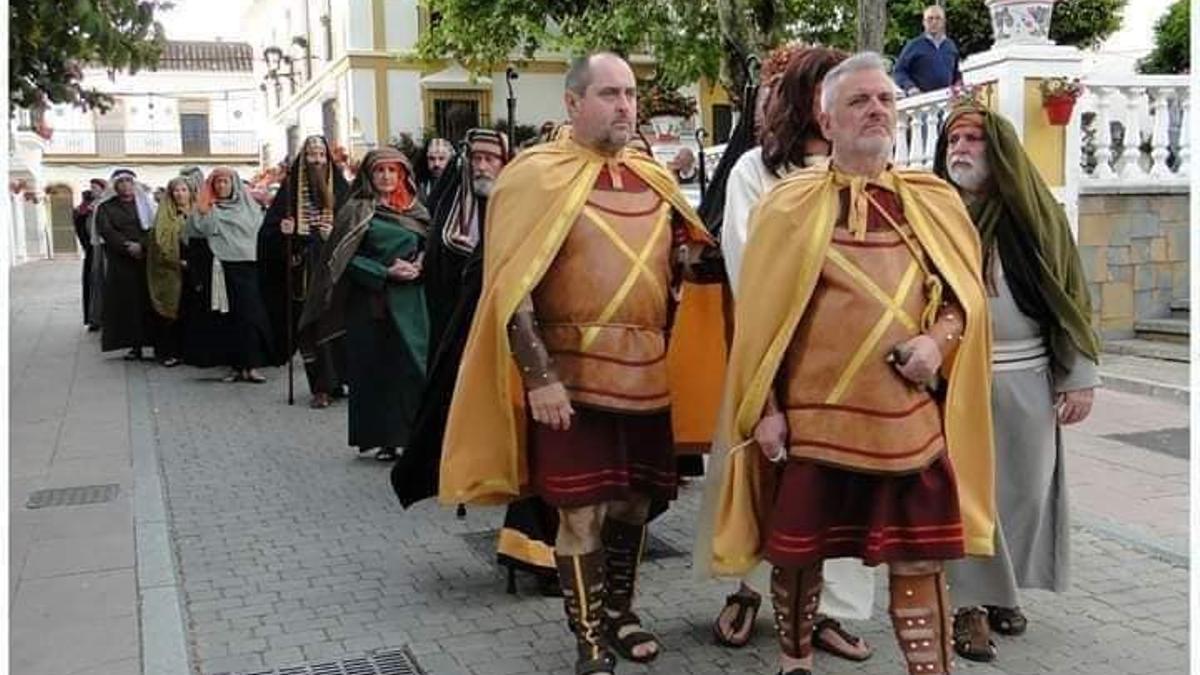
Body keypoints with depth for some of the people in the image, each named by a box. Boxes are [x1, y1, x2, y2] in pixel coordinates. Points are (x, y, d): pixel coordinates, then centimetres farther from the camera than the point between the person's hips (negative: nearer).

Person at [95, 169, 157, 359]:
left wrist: (141, 245, -15)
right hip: (120, 263, 0)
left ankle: (154, 342, -4)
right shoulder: (105, 207, 11)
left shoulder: (146, 204, 12)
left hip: (146, 260, 0)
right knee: (127, 304, -3)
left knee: (148, 303, -5)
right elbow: (106, 231, -3)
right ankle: (135, 345, -1)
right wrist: (127, 246, -16)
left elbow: (154, 227, 1)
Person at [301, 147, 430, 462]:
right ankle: (383, 438, 7)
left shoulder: (416, 211, 12)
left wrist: (418, 268, -5)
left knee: (414, 364, -2)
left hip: (410, 302, 3)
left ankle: (414, 435, 5)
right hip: (371, 299, -3)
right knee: (375, 366, 0)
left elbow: (429, 247, 17)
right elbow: (346, 258, -4)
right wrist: (386, 272, -14)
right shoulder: (357, 211, 1)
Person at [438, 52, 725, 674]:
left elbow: (691, 258, 18)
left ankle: (620, 611, 36)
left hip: (646, 373, 6)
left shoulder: (653, 178, 11)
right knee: (580, 510, 1)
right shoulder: (535, 175, -7)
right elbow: (512, 287, -12)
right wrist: (539, 376, -17)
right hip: (572, 374, -5)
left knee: (634, 500, 15)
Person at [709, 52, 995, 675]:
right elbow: (761, 316, 0)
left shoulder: (934, 202, 8)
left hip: (911, 418, 2)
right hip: (813, 415, -2)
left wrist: (938, 340, -6)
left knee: (919, 560, 5)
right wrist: (764, 408, -5)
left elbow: (965, 293, 15)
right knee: (796, 550, 11)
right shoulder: (788, 206, -1)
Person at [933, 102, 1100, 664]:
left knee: (1022, 490, 10)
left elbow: (1069, 295, 3)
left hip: (1027, 382, 2)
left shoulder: (1032, 213, 2)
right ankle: (971, 604, 13)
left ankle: (1003, 591, 29)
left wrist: (1080, 377, 0)